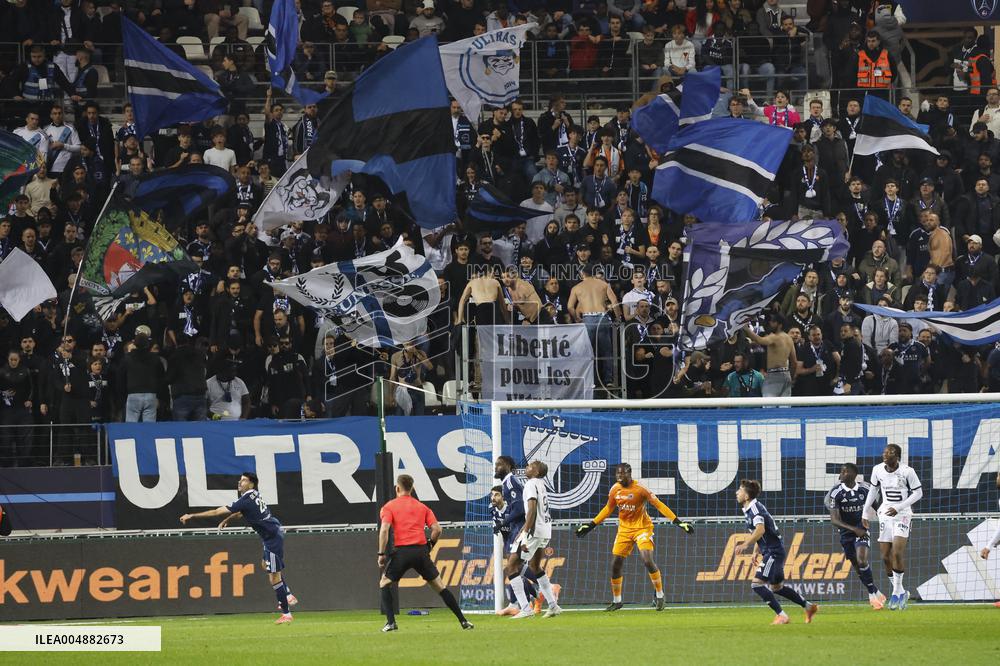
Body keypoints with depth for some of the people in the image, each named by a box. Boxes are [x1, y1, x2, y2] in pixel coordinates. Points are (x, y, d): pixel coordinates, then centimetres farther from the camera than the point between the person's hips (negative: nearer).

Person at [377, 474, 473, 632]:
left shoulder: (389, 506, 7)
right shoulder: (422, 507, 16)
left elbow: (384, 529, -8)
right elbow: (437, 529, 6)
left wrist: (381, 554, -5)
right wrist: (429, 545, 20)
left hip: (401, 551, -3)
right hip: (421, 551, 3)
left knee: (384, 583, 16)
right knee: (439, 585, 12)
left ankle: (391, 622, 1)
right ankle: (463, 621, 8)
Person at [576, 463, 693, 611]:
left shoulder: (639, 488, -17)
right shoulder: (615, 489, 0)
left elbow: (658, 505, -17)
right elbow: (608, 509, 17)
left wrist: (677, 521, -23)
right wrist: (591, 525, 18)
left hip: (642, 527, -5)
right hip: (624, 529, 5)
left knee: (648, 561, -20)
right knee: (615, 565, 2)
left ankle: (660, 596, -4)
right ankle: (616, 601, 17)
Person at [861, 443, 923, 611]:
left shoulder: (907, 471, -13)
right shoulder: (878, 470, 0)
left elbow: (918, 493, -7)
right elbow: (873, 490, 16)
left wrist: (898, 508, -16)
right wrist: (865, 512, 16)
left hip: (902, 515, -5)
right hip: (885, 515, 5)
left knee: (897, 553, -17)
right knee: (886, 556, 1)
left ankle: (896, 592, -5)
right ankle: (901, 592, 16)